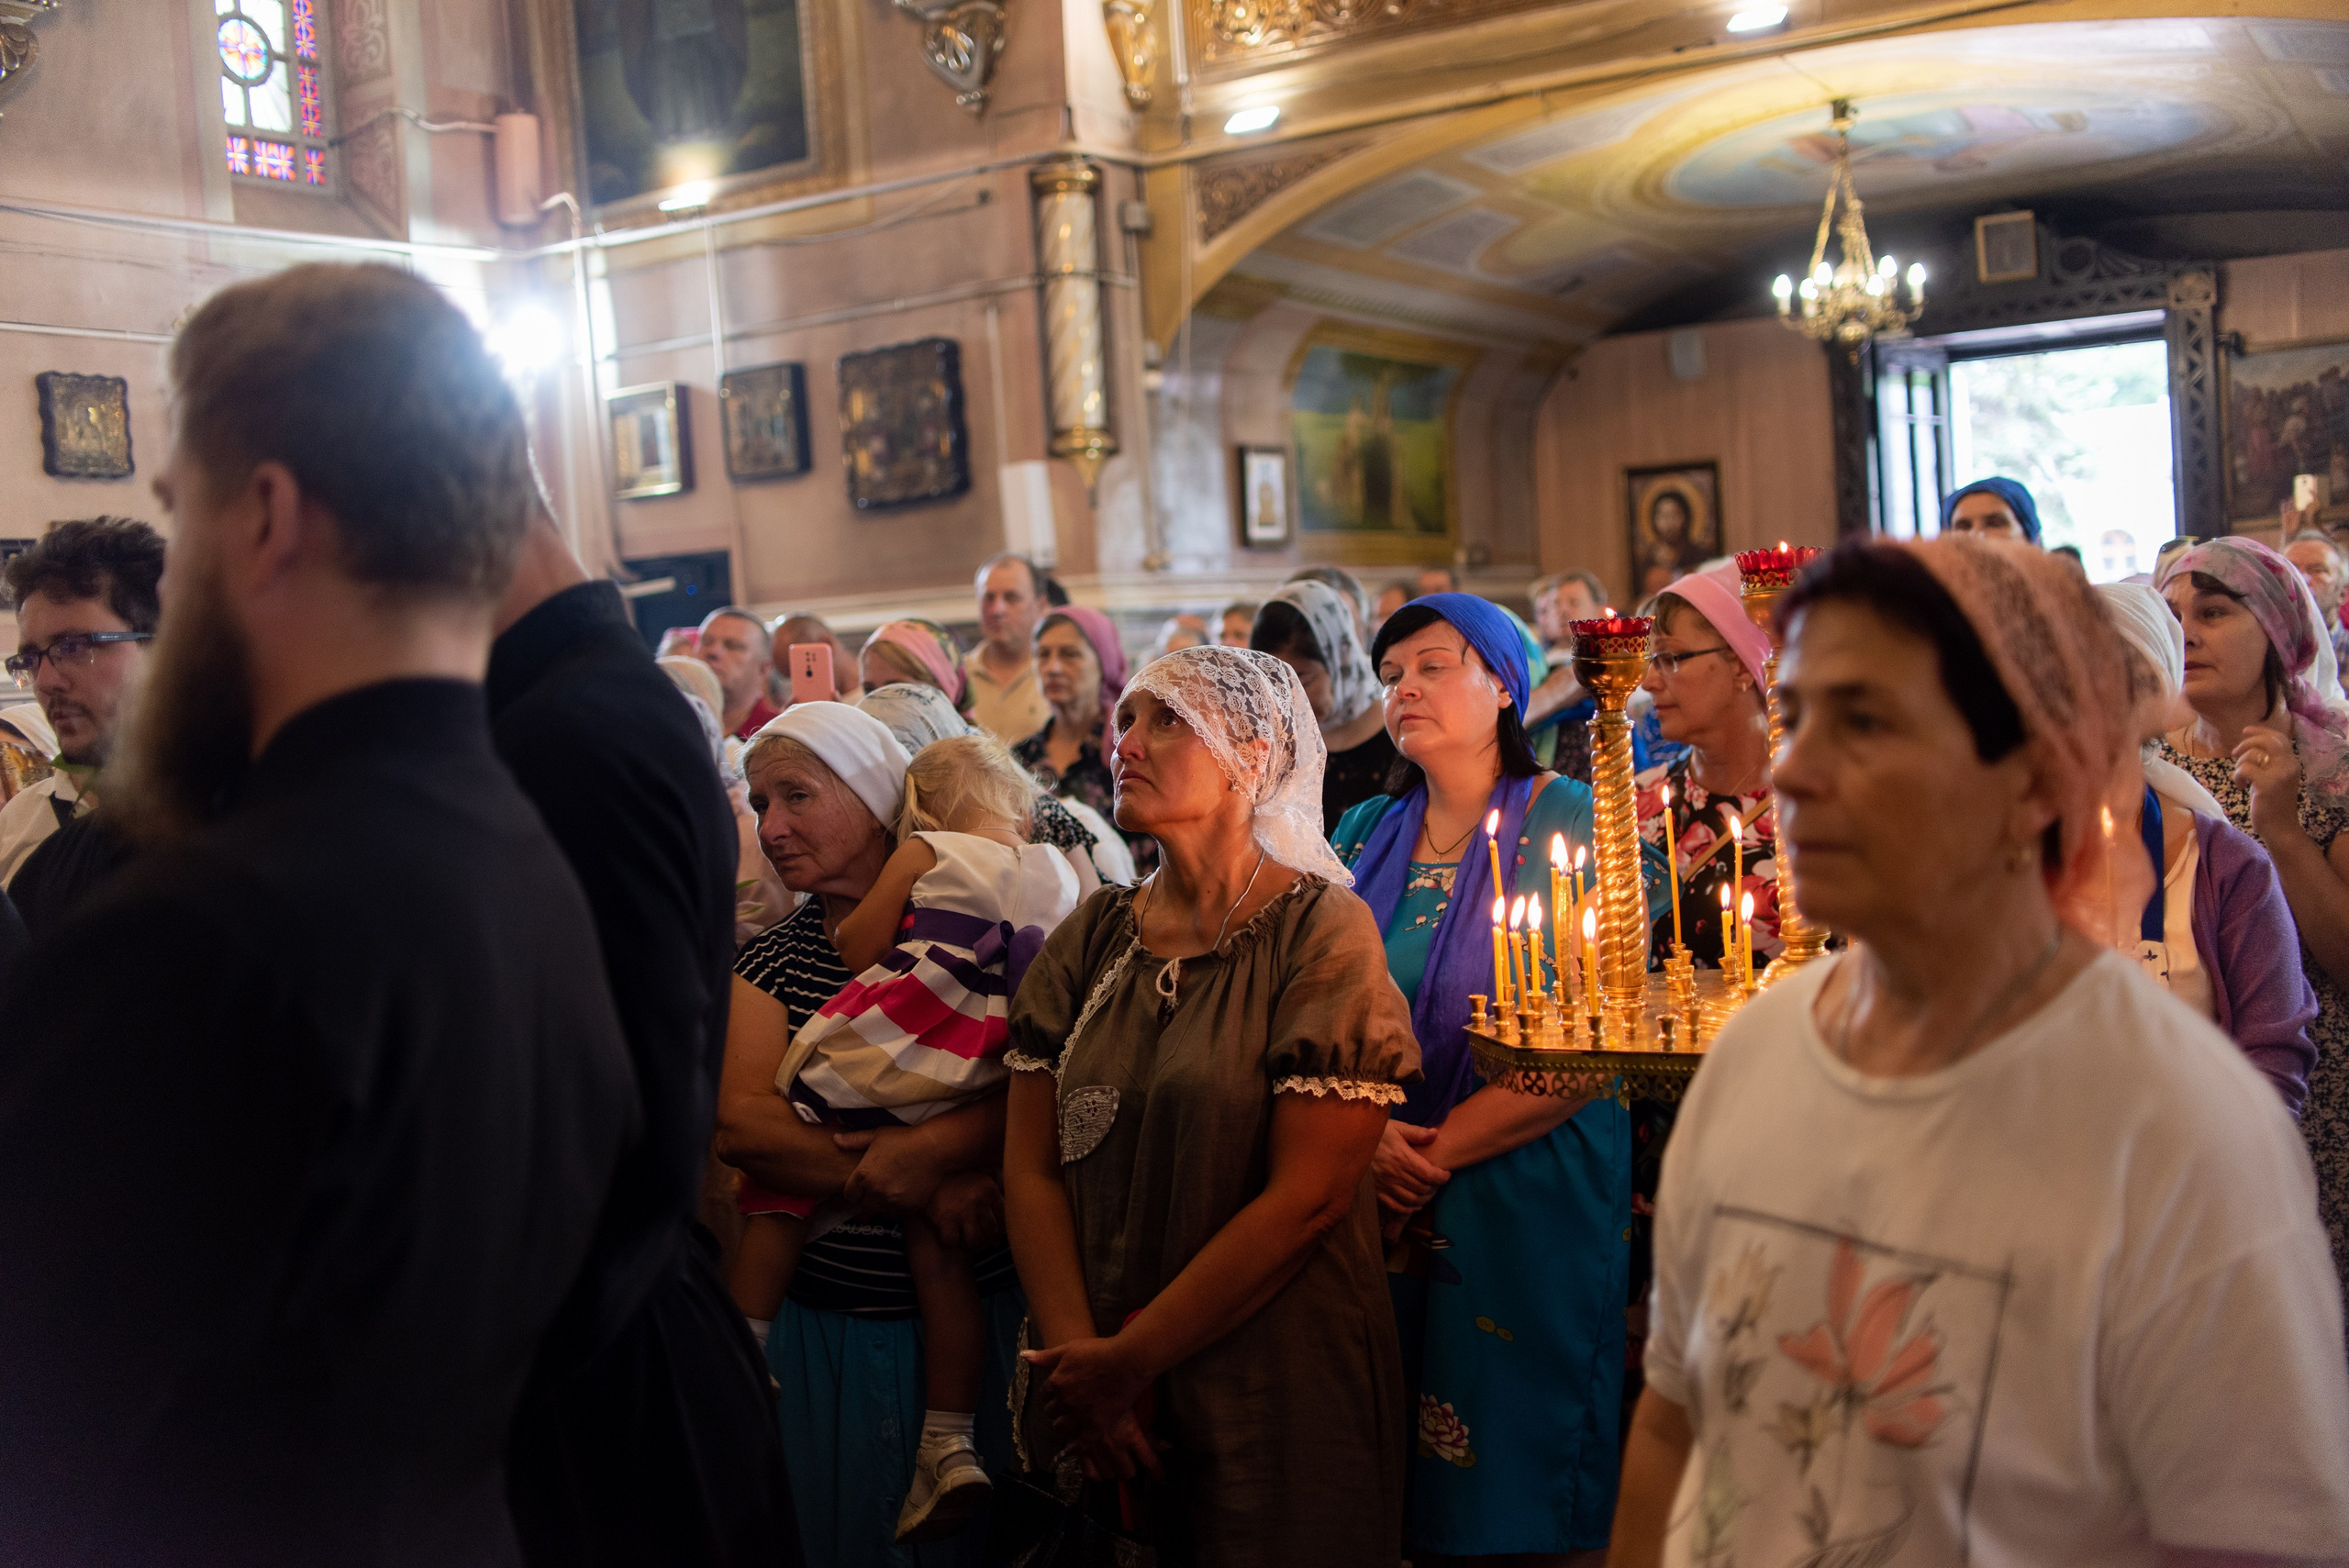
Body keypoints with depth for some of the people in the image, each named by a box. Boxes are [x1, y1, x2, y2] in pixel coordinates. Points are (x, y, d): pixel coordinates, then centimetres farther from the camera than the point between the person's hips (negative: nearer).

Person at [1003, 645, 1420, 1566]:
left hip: (1272, 1393, -4)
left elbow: (1308, 1197, -16)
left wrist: (1133, 1360, -14)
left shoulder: (1321, 931, -10)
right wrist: (1078, 1353, -11)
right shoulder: (1091, 938, 4)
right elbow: (1031, 1168, 1)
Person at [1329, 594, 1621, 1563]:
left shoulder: (1574, 824, -5)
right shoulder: (1363, 834, 11)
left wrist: (1440, 1147, -13)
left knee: (1514, 1481, 3)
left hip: (1525, 1195, -4)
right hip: (1375, 1202, 4)